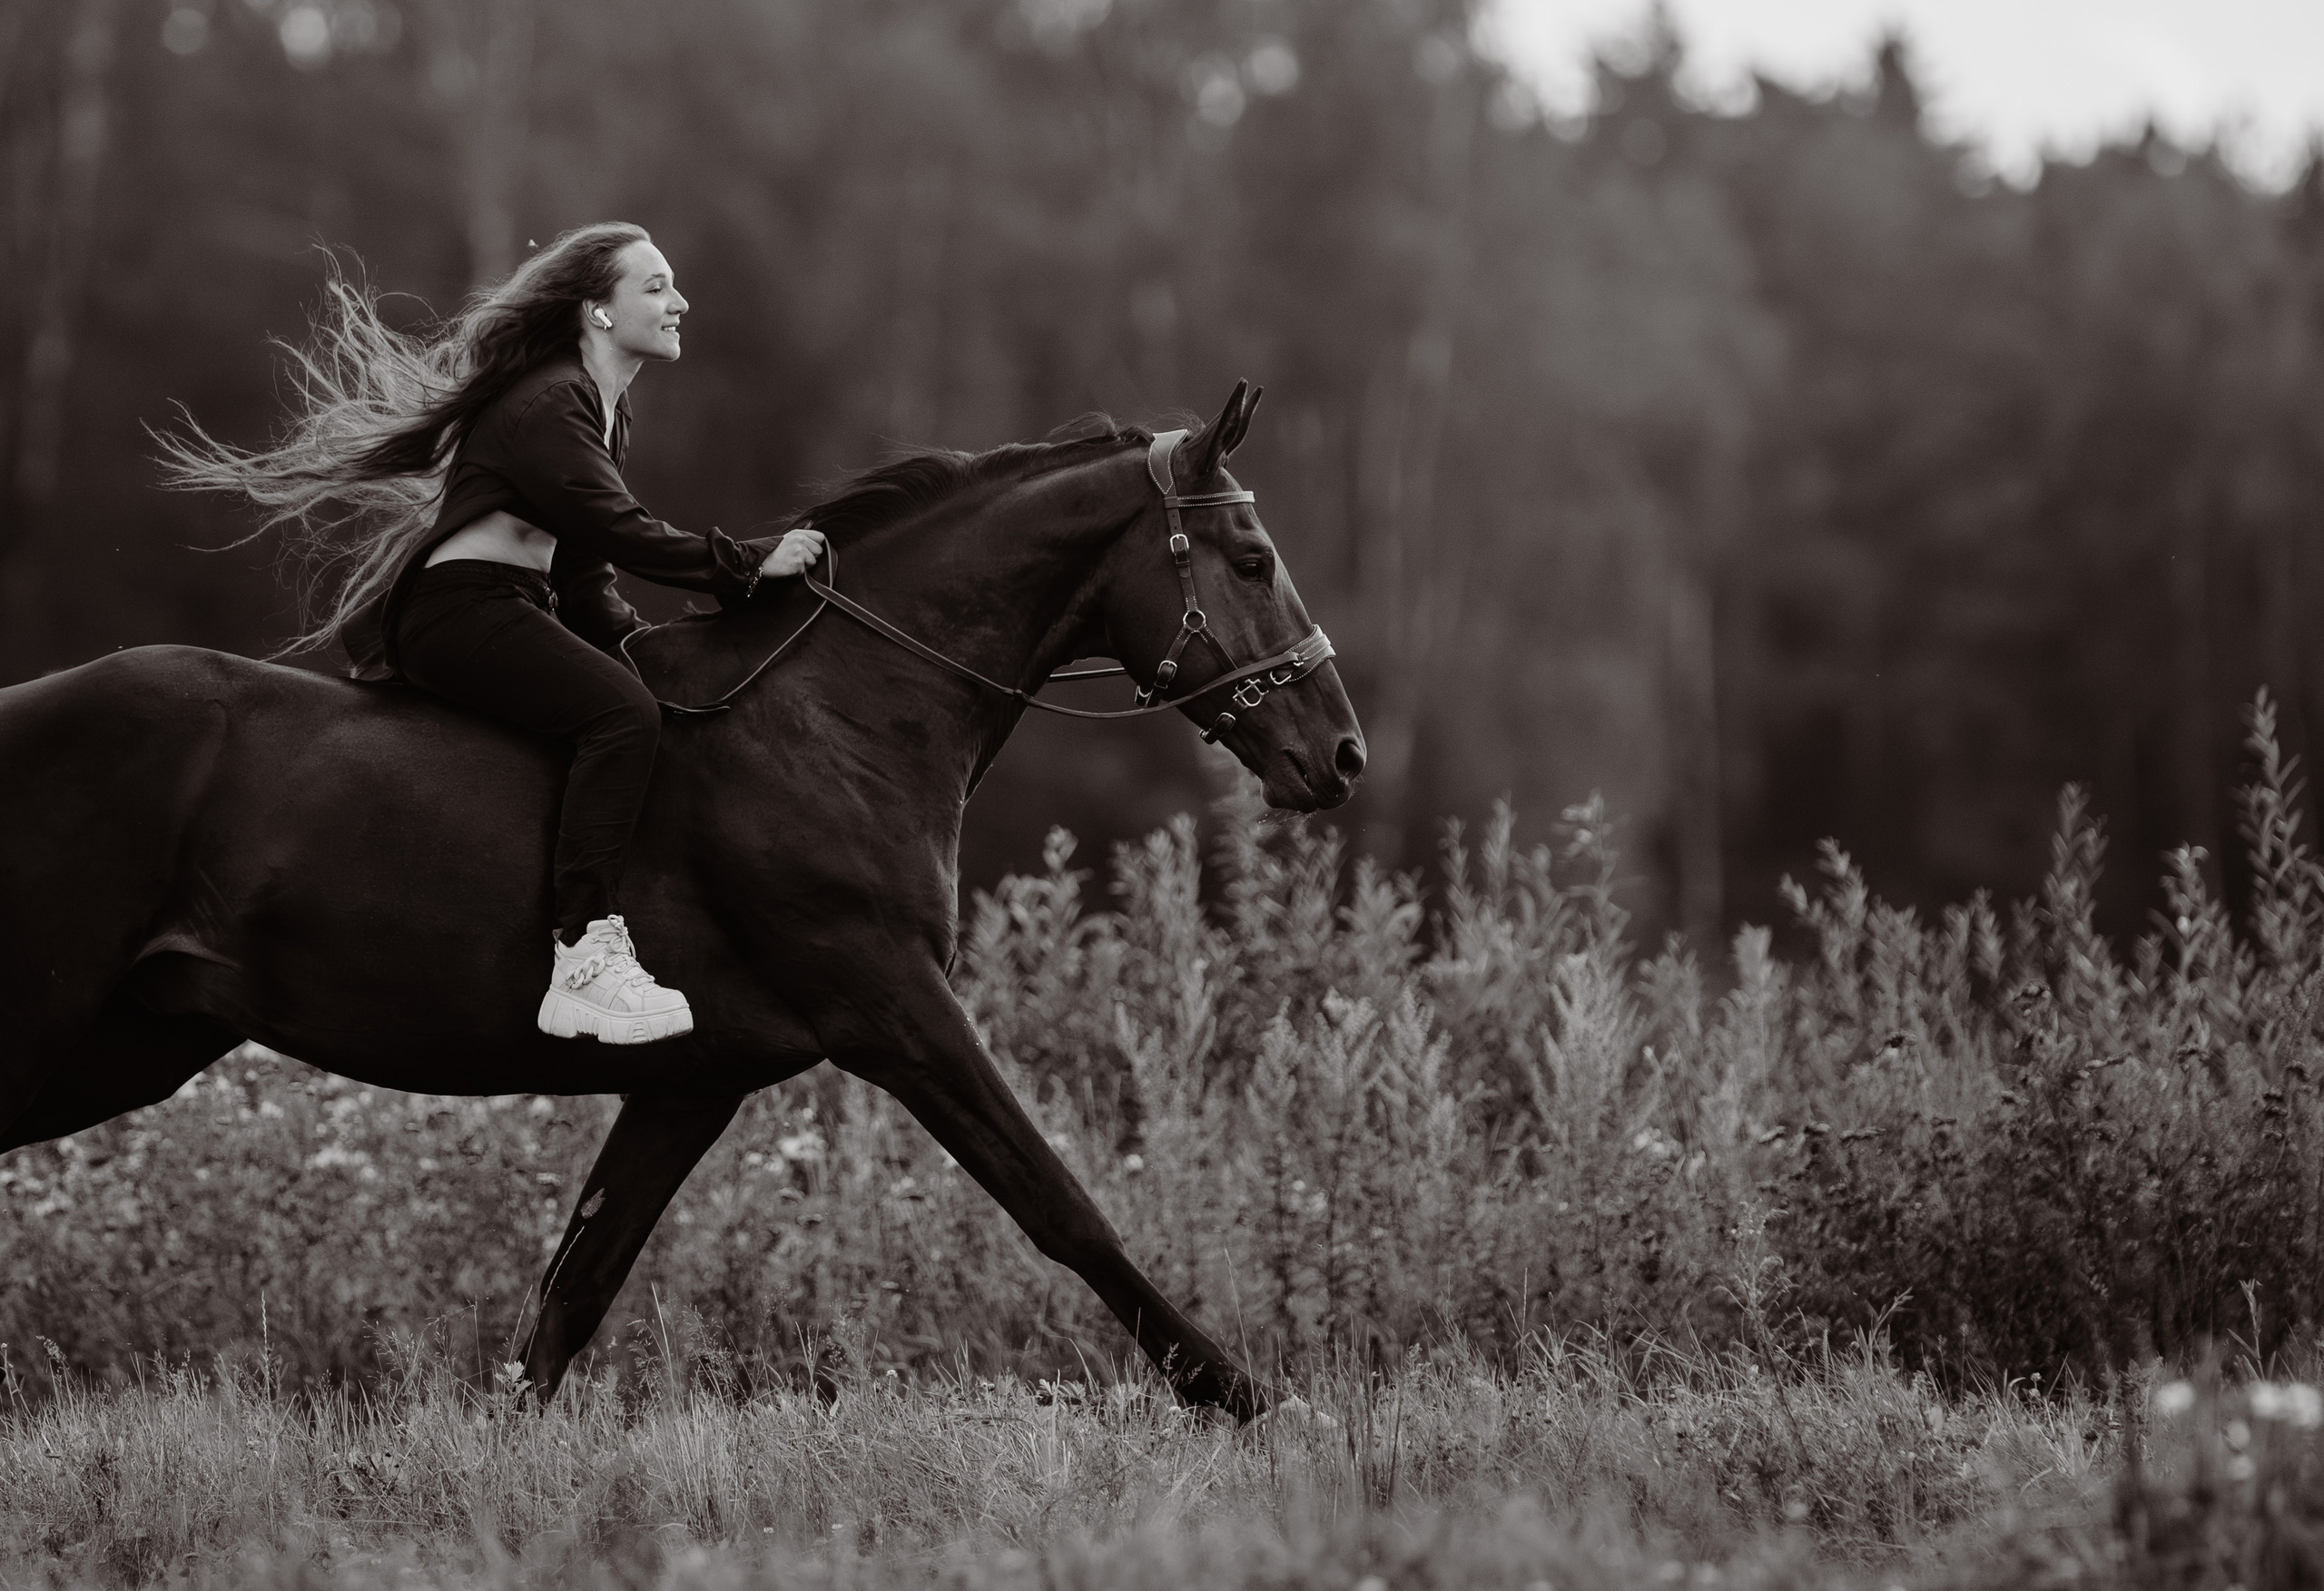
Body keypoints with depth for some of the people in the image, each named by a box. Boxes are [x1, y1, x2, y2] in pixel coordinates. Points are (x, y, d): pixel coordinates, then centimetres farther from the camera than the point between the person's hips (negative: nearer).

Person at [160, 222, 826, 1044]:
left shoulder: (604, 411, 19)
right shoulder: (545, 406, -13)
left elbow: (583, 564, 22)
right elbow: (622, 534, -20)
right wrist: (752, 563, -17)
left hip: (518, 609, 11)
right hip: (456, 608, -11)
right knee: (623, 711, -30)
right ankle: (585, 960, -37)